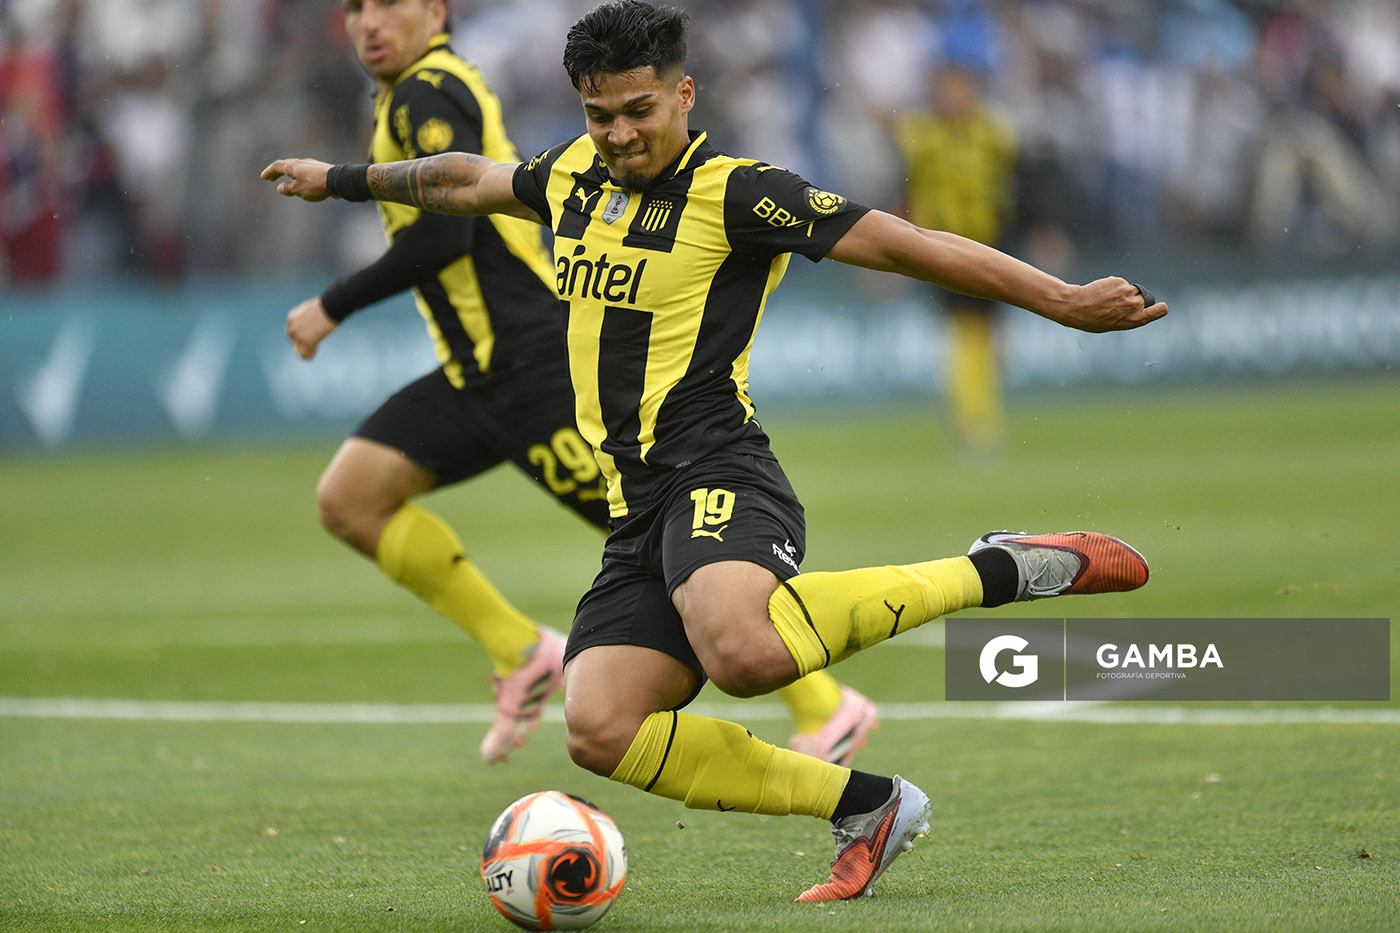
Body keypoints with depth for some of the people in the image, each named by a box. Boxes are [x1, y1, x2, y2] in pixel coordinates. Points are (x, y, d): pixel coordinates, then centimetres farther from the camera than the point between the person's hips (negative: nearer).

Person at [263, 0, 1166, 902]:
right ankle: (867, 808, -2)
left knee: (743, 651, -38)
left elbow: (905, 244, -8)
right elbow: (468, 181, 38)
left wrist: (1064, 301, -13)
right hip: (639, 505, 7)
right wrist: (344, 179, 52)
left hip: (713, 470, -7)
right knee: (601, 729, -13)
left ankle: (1000, 571, -18)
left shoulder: (733, 193, -5)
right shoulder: (575, 176, 17)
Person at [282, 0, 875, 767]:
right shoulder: (408, 99, 18)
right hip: (476, 378, 10)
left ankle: (826, 709, -1)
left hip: (539, 368, -10)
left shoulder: (429, 92, -11)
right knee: (348, 499, 0)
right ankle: (522, 654, 7)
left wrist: (332, 307, -14)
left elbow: (444, 235, -21)